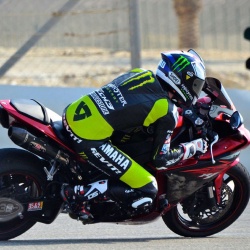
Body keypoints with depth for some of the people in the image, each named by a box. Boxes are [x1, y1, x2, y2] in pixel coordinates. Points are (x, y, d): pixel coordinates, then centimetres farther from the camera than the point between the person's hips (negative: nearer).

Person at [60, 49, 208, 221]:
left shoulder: (142, 74, 13)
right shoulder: (168, 113, -6)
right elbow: (161, 159, -3)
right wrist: (193, 147, 11)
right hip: (90, 141, -8)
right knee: (147, 192, -4)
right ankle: (77, 194, -6)